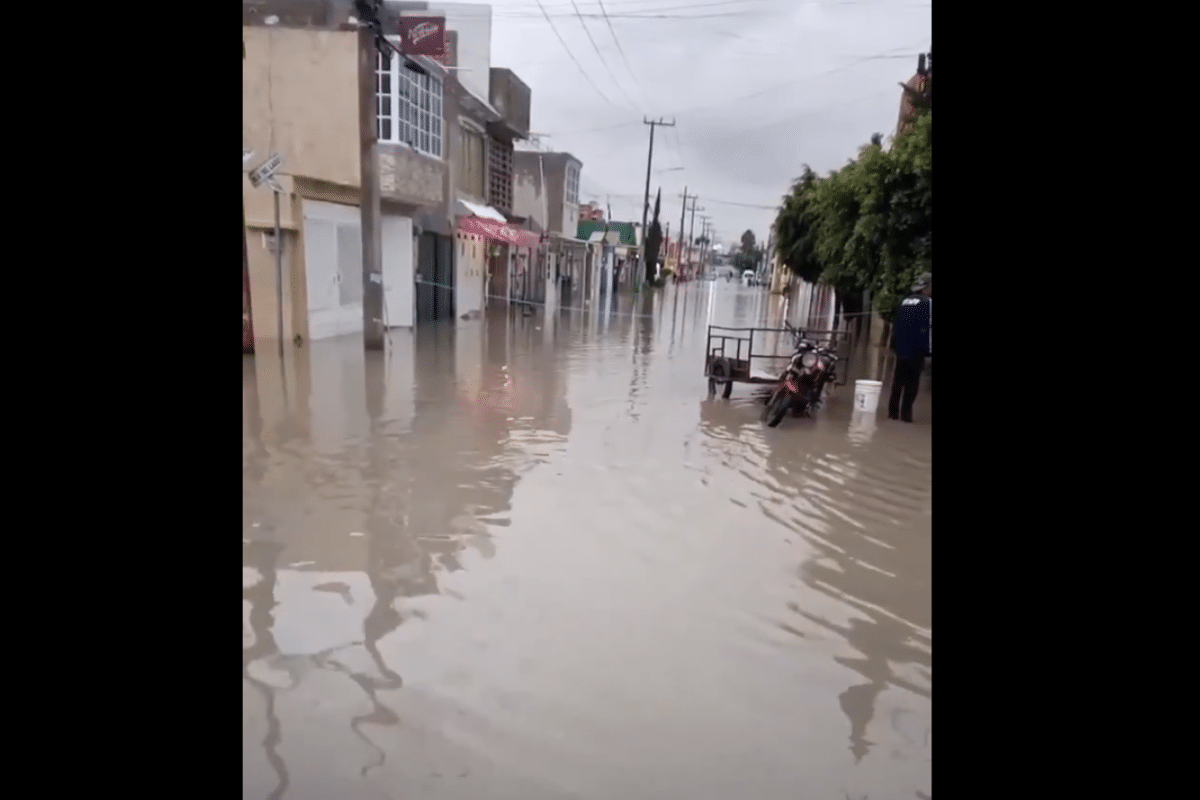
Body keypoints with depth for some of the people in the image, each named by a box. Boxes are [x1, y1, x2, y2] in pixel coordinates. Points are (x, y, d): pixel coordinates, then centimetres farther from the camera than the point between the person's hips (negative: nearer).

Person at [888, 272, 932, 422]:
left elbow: (895, 325, 16)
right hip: (916, 351, -7)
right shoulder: (927, 302, -8)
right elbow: (927, 328, -14)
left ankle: (893, 411, 14)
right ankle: (905, 412, -3)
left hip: (900, 348, 7)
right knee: (912, 382, -2)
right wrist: (928, 351, -13)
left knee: (898, 381, 11)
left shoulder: (905, 301, 15)